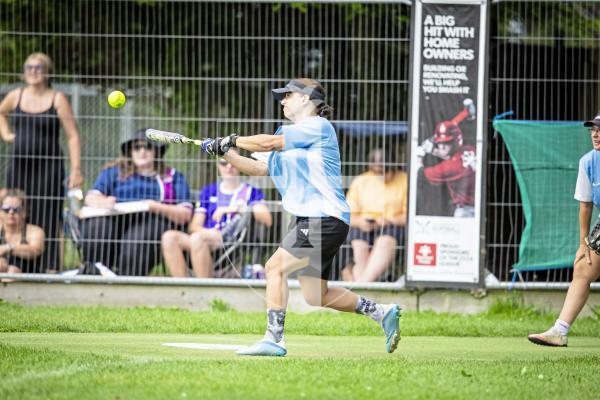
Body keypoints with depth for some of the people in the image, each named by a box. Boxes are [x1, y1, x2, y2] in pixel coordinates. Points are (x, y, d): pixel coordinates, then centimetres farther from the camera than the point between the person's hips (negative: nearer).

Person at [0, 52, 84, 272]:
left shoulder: (57, 99, -3)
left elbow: (73, 136, -6)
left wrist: (76, 169, -14)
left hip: (48, 166, -4)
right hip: (18, 165, 4)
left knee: (47, 221, -7)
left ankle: (49, 269, -7)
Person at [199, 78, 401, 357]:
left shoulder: (318, 126, -6)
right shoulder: (290, 138, 22)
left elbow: (268, 143, -11)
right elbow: (259, 168, 21)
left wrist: (233, 140, 0)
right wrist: (225, 152, 9)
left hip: (325, 219, -10)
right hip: (306, 220, 10)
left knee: (275, 268, -16)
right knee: (316, 297, 9)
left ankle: (273, 339, -16)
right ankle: (381, 312, 17)